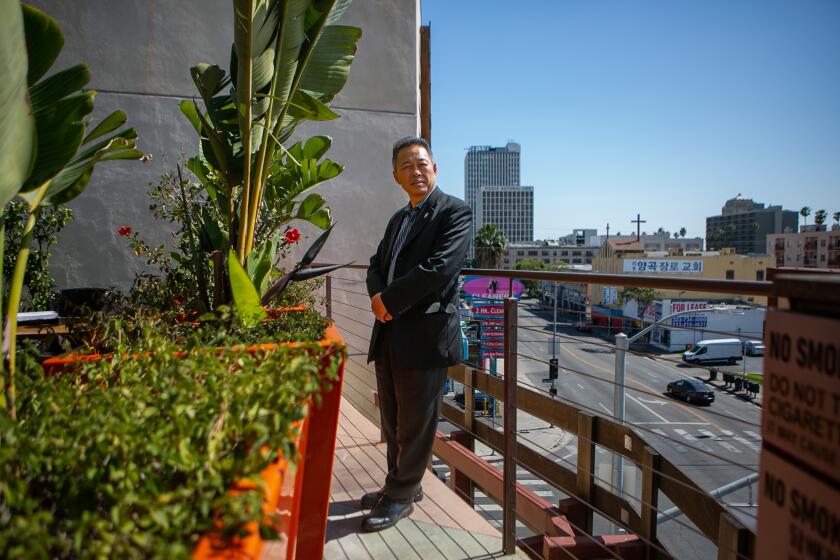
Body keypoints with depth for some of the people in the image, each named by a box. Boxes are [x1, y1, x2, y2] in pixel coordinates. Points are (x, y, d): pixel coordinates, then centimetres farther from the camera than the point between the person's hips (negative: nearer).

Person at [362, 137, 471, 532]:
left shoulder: (454, 211, -7)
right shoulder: (398, 219, 19)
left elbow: (441, 266, -19)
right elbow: (377, 263, 17)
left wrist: (389, 300, -15)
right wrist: (377, 296, -6)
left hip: (426, 334, -8)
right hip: (389, 334, 8)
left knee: (415, 423, 6)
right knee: (392, 420, 18)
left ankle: (401, 497, 22)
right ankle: (399, 484, 36)